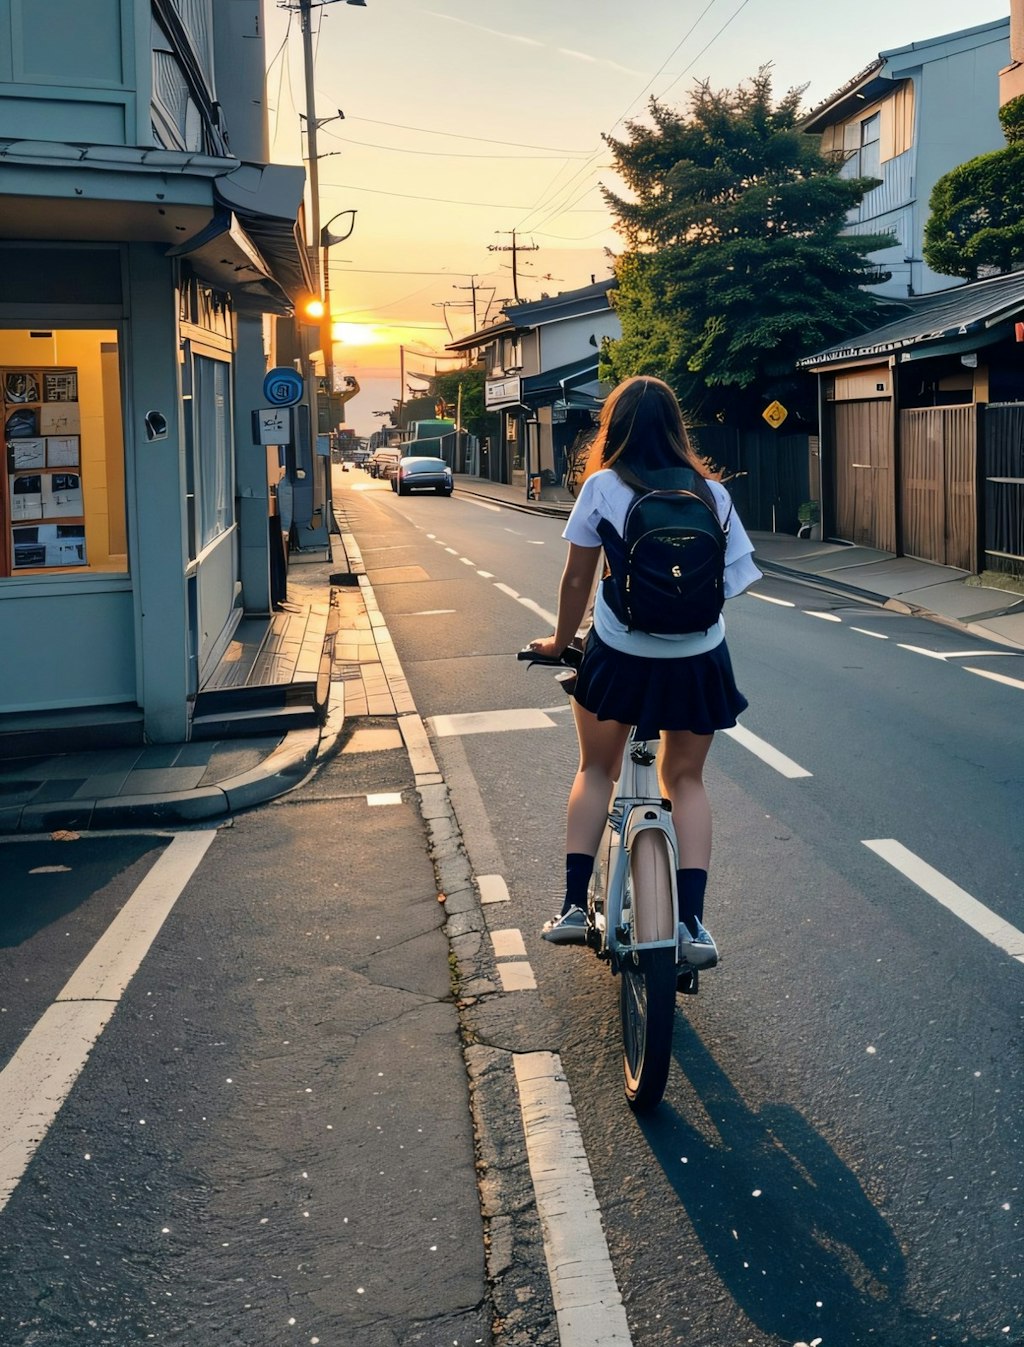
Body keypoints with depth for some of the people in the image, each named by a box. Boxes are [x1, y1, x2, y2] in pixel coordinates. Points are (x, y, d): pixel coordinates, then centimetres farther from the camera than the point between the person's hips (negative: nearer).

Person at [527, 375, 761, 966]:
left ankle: (574, 905, 14)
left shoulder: (602, 488, -4)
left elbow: (577, 579, 0)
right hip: (698, 661, 1)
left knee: (596, 769, 20)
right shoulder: (711, 493, 1)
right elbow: (734, 580, -1)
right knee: (686, 779, 16)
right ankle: (692, 922, 5)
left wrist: (559, 642, 15)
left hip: (619, 656, -1)